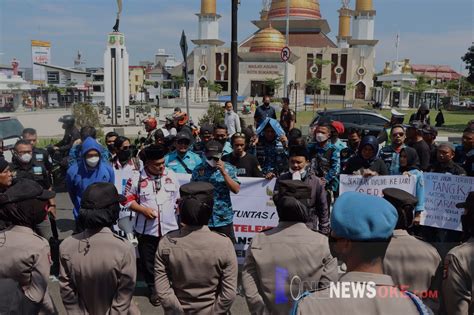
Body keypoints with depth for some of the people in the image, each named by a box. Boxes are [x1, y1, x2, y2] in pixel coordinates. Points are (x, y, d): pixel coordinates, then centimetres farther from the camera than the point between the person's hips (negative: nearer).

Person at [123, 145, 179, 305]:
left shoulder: (171, 175, -1)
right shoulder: (136, 178, -10)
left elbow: (178, 197, 9)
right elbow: (128, 199, -4)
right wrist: (143, 209, -16)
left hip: (169, 227, 2)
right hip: (146, 229, -1)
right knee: (148, 261, 13)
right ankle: (153, 289, 33)